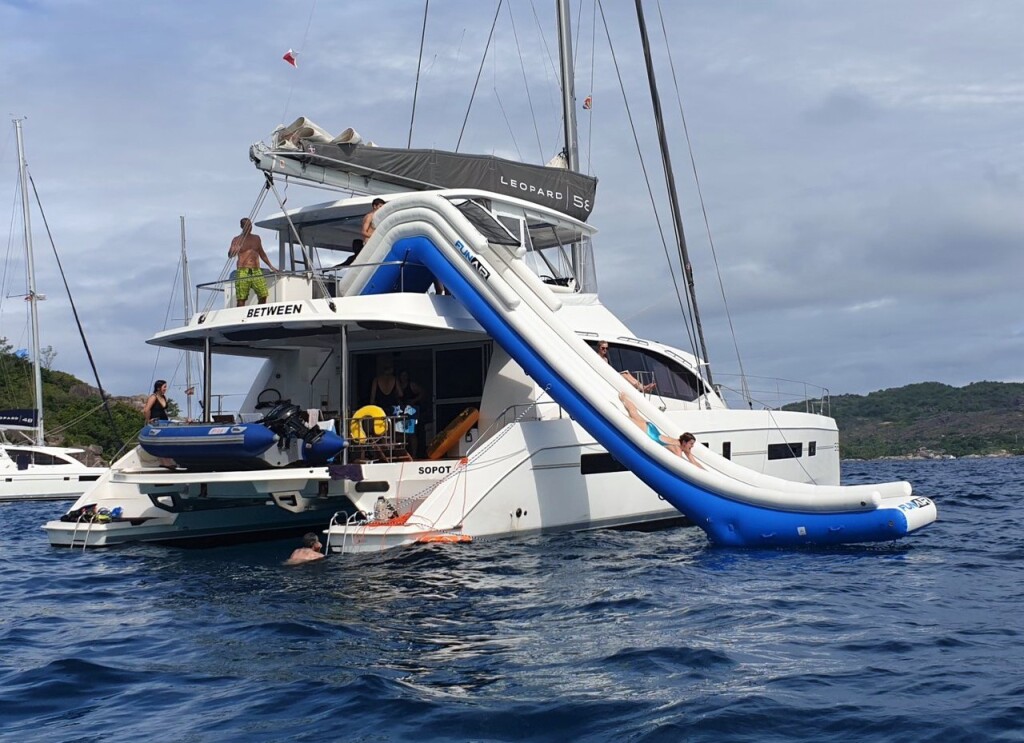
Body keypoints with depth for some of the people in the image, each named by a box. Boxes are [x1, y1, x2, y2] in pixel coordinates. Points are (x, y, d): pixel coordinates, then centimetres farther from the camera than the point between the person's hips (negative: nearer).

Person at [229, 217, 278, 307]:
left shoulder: (256, 238, 17)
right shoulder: (237, 239, 5)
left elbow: (262, 254, 27)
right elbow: (230, 255, -5)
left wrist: (270, 266, 24)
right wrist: (233, 251, -28)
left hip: (256, 271, 4)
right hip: (243, 272, -4)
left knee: (263, 296, -6)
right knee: (241, 300, -9)